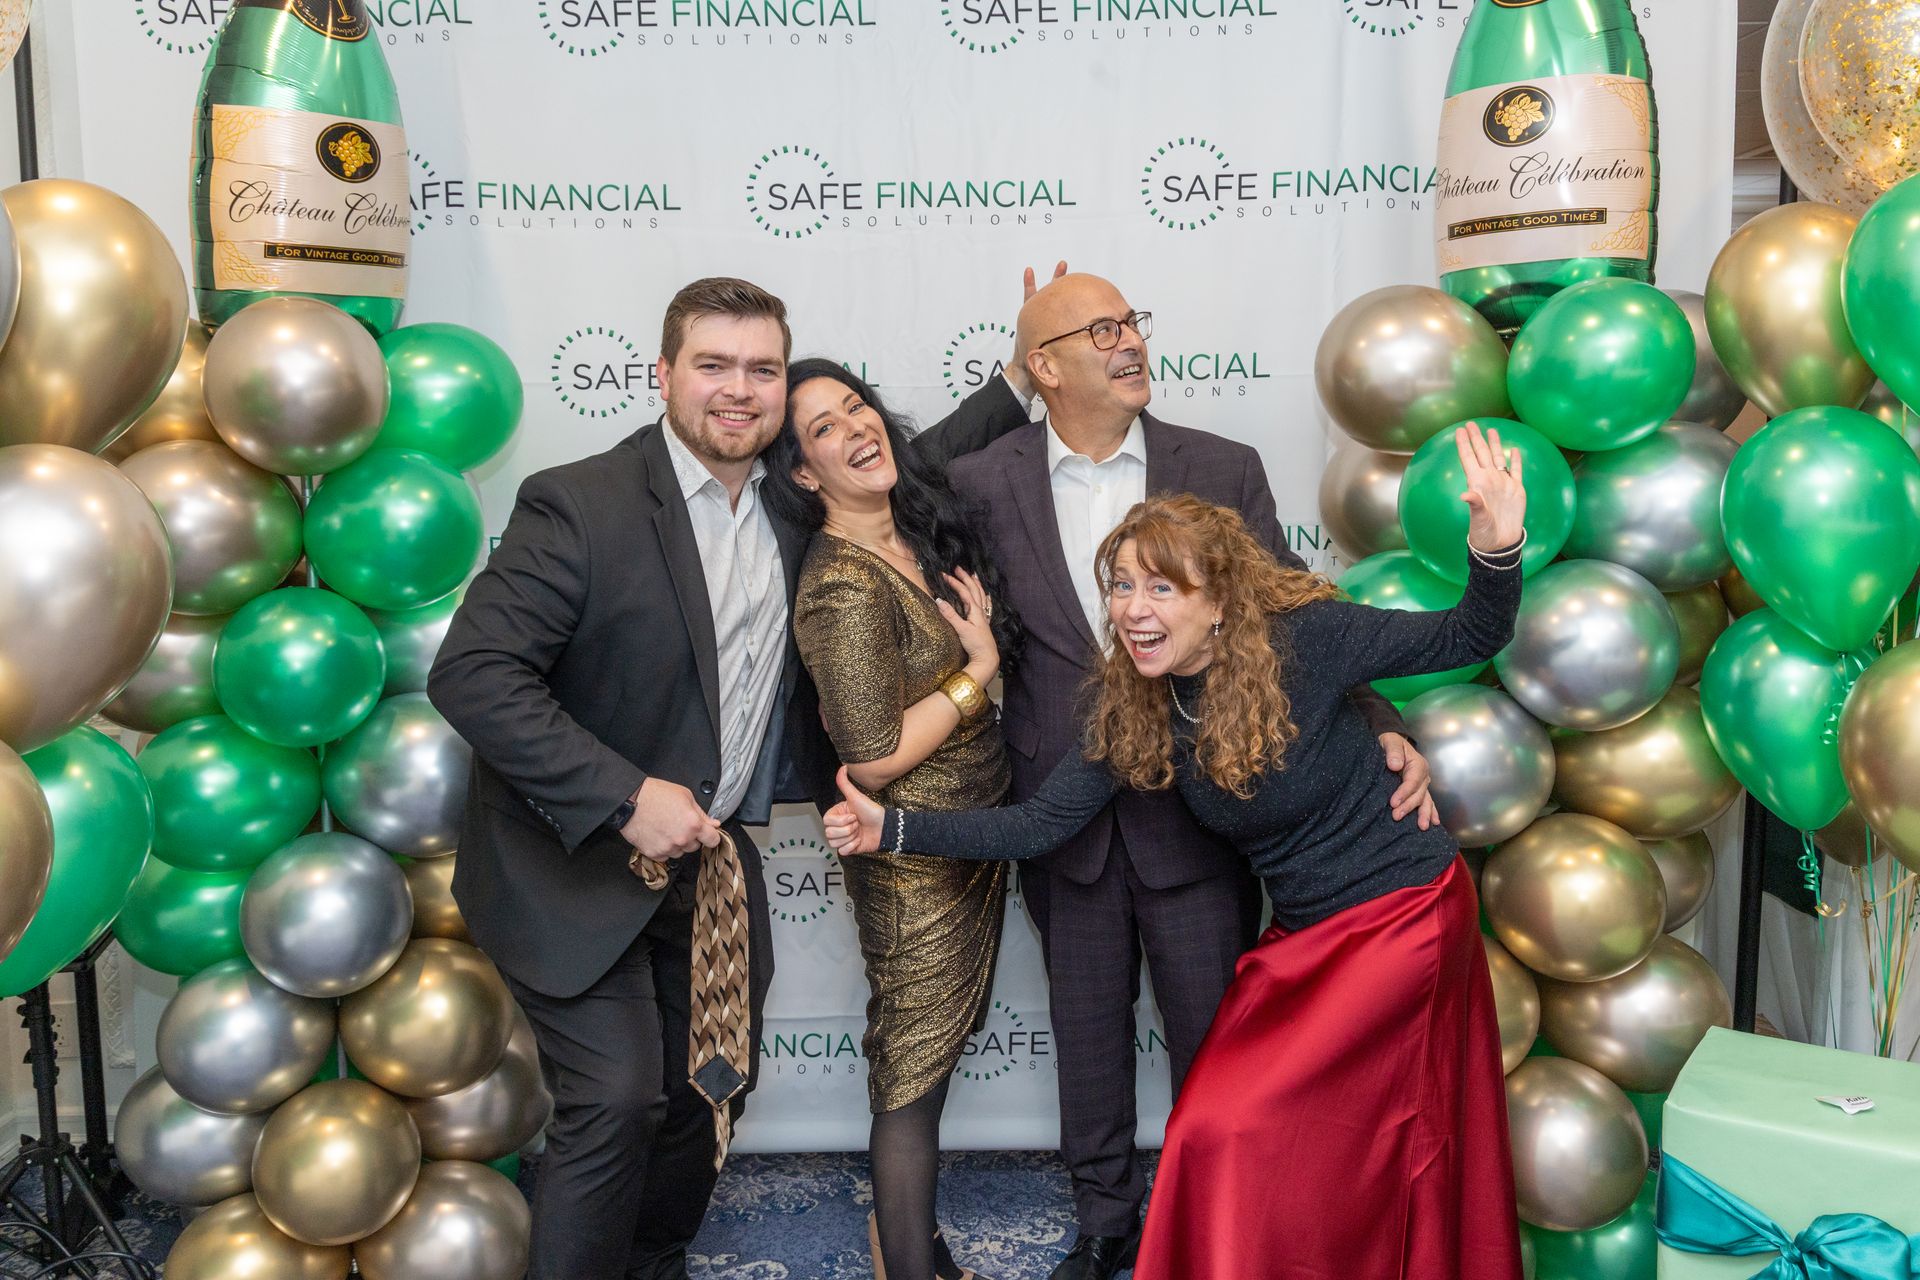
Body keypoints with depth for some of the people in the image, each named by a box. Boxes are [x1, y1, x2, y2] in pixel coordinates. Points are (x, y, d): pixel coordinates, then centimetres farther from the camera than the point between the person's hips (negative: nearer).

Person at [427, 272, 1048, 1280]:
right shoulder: (580, 504, -17)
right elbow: (469, 673, -22)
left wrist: (1021, 379, 11)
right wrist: (626, 799, -27)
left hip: (711, 863, 6)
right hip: (581, 873, -6)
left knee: (709, 1091, 13)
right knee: (617, 1101, -14)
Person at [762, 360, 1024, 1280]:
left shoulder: (919, 533, 1)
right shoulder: (843, 588, -24)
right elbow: (876, 759, -23)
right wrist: (980, 668, -16)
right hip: (916, 864, -8)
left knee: (938, 1041, 23)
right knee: (914, 1074, 8)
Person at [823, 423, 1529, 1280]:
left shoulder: (1302, 638, -20)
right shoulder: (1130, 708, -6)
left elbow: (1466, 640, -13)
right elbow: (1037, 825, -5)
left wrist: (1496, 549, -33)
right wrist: (892, 829, -12)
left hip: (1403, 913, -5)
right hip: (1302, 936, 5)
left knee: (1236, 1132, -9)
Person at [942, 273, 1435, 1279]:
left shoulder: (1223, 471, -2)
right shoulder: (983, 486, -2)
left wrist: (1379, 728, -15)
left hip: (1198, 809, -1)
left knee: (1212, 1037, 11)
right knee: (1087, 1030, 18)